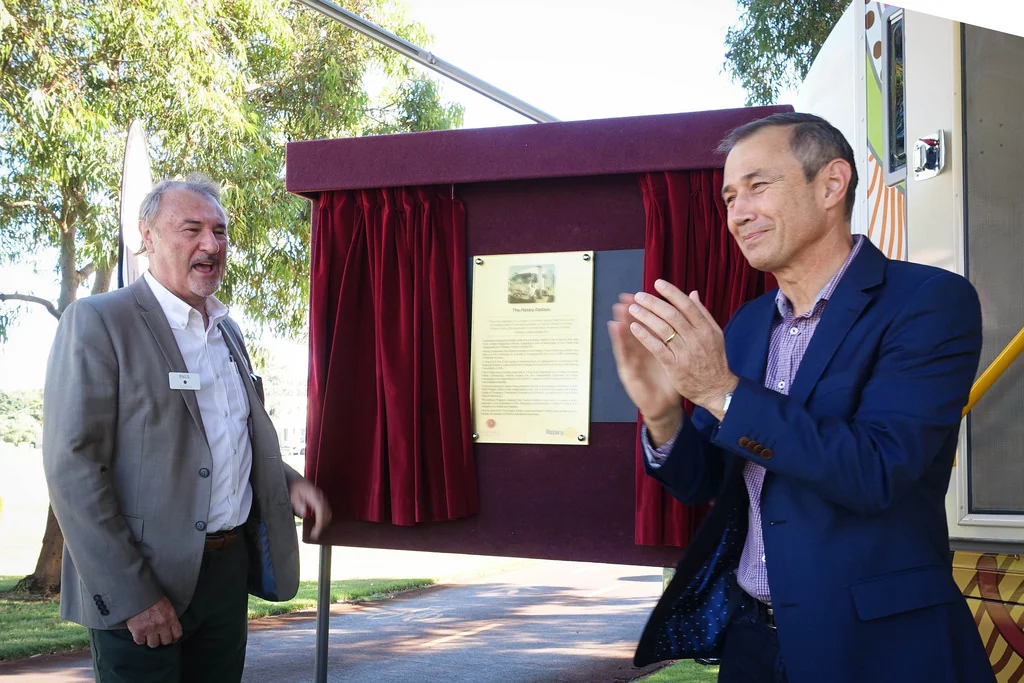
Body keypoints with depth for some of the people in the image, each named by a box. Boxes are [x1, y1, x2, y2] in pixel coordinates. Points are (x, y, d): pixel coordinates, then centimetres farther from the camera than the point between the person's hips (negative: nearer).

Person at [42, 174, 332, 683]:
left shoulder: (227, 330, 14)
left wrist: (286, 484, 4)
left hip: (230, 569, 7)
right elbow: (73, 469, -15)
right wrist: (131, 595, -19)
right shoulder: (97, 322, -9)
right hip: (139, 588, -6)